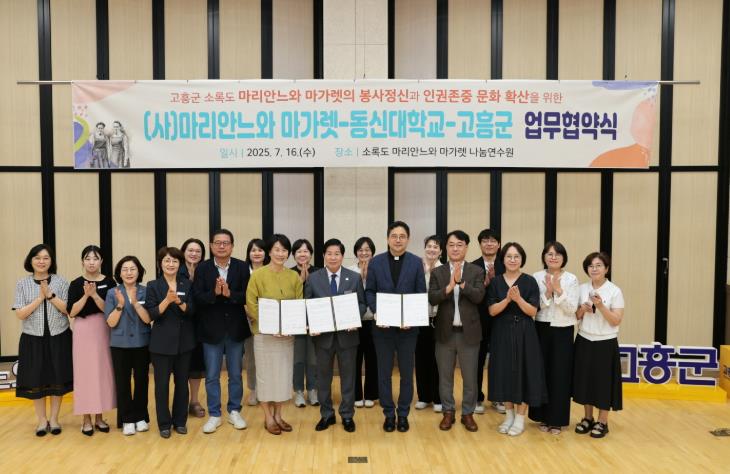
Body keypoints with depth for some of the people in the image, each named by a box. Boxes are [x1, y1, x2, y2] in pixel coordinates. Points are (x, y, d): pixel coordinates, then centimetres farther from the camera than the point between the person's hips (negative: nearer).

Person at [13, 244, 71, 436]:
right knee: (36, 381, 7)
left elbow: (68, 310, -7)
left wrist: (50, 294, -17)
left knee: (58, 380, 6)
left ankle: (54, 419, 21)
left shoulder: (61, 282, -1)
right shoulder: (22, 284, 0)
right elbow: (20, 314, -6)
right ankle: (42, 420, 22)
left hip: (58, 338, 0)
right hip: (33, 339, 0)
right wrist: (40, 298, -15)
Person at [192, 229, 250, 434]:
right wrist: (214, 293, -26)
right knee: (212, 376, 9)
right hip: (211, 329, 0)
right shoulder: (202, 268, -2)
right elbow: (197, 298, -9)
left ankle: (234, 411, 27)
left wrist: (229, 293, -25)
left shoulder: (242, 267, -2)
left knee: (235, 374, 13)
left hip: (235, 329, 1)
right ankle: (214, 414, 22)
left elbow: (247, 296, -9)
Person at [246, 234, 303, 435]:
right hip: (264, 332, -3)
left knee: (284, 373, 9)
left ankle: (278, 414, 25)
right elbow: (251, 304, -8)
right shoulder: (258, 275, -7)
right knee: (266, 374, 5)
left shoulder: (294, 276, 3)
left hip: (287, 333, 4)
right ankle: (268, 417, 19)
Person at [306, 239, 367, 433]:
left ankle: (347, 415, 24)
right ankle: (326, 414, 27)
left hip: (347, 334, 0)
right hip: (323, 334, 1)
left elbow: (362, 303, 2)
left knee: (347, 375, 9)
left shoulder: (355, 277, 0)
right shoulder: (313, 278, 0)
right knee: (323, 376, 11)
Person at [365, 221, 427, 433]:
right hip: (383, 325, 0)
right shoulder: (376, 262, 1)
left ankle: (403, 414, 24)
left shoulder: (416, 262, 0)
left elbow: (421, 294, 0)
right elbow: (369, 291, 2)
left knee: (406, 372, 9)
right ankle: (388, 413, 22)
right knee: (384, 372, 9)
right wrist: (376, 312, -13)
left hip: (407, 325, 0)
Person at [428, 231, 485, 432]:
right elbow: (432, 298, -10)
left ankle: (468, 413, 26)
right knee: (445, 376, 12)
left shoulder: (476, 271, 0)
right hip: (445, 332, 1)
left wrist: (461, 282, -24)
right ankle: (448, 412, 27)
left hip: (469, 332, -1)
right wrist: (450, 286, -23)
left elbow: (479, 297, -14)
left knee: (470, 377, 10)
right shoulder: (437, 272, 2)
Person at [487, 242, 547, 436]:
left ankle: (520, 417, 15)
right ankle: (509, 414, 24)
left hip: (524, 333, -2)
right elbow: (492, 311, -5)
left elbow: (533, 311, -7)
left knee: (523, 372, 1)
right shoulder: (495, 282, 2)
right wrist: (507, 299, -20)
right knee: (504, 372, 7)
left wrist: (518, 298, -22)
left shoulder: (530, 281, -3)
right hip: (502, 333, 2)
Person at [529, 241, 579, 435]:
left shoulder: (571, 279, -2)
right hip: (542, 330, 1)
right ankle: (543, 417, 18)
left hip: (563, 331, -1)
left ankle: (557, 419, 15)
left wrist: (559, 290, -20)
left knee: (560, 375, 2)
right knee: (541, 372, 5)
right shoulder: (537, 277, 0)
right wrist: (548, 292, -18)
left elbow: (572, 309, -8)